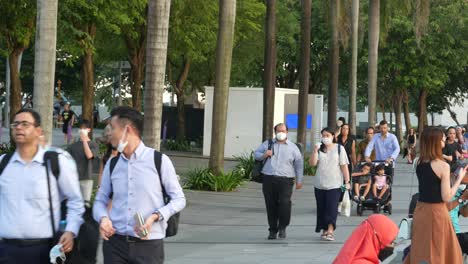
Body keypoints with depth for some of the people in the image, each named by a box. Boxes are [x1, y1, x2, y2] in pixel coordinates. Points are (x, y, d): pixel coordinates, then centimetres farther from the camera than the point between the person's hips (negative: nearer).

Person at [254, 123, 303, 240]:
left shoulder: (293, 147, 10)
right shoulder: (267, 144, 15)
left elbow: (299, 164, 11)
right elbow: (256, 154, 19)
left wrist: (299, 181, 5)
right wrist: (264, 155, -3)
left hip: (285, 180, -2)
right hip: (269, 179, 2)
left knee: (284, 203, -17)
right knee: (271, 206, 3)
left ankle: (282, 228, -1)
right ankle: (272, 230, 14)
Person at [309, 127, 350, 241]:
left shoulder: (339, 148, 3)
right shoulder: (319, 149, 9)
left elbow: (344, 166, 0)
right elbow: (312, 163, -2)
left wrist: (347, 182, -4)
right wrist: (315, 150, -13)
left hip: (334, 184, -3)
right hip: (319, 184, 3)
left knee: (332, 208, -11)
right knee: (322, 208, 7)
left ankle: (330, 231, -16)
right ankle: (324, 230, 18)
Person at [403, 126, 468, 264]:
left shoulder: (419, 163, 1)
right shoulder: (443, 166, -18)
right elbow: (447, 197, -16)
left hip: (420, 210, 6)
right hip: (435, 212, -6)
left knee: (421, 250, 18)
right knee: (437, 252, 7)